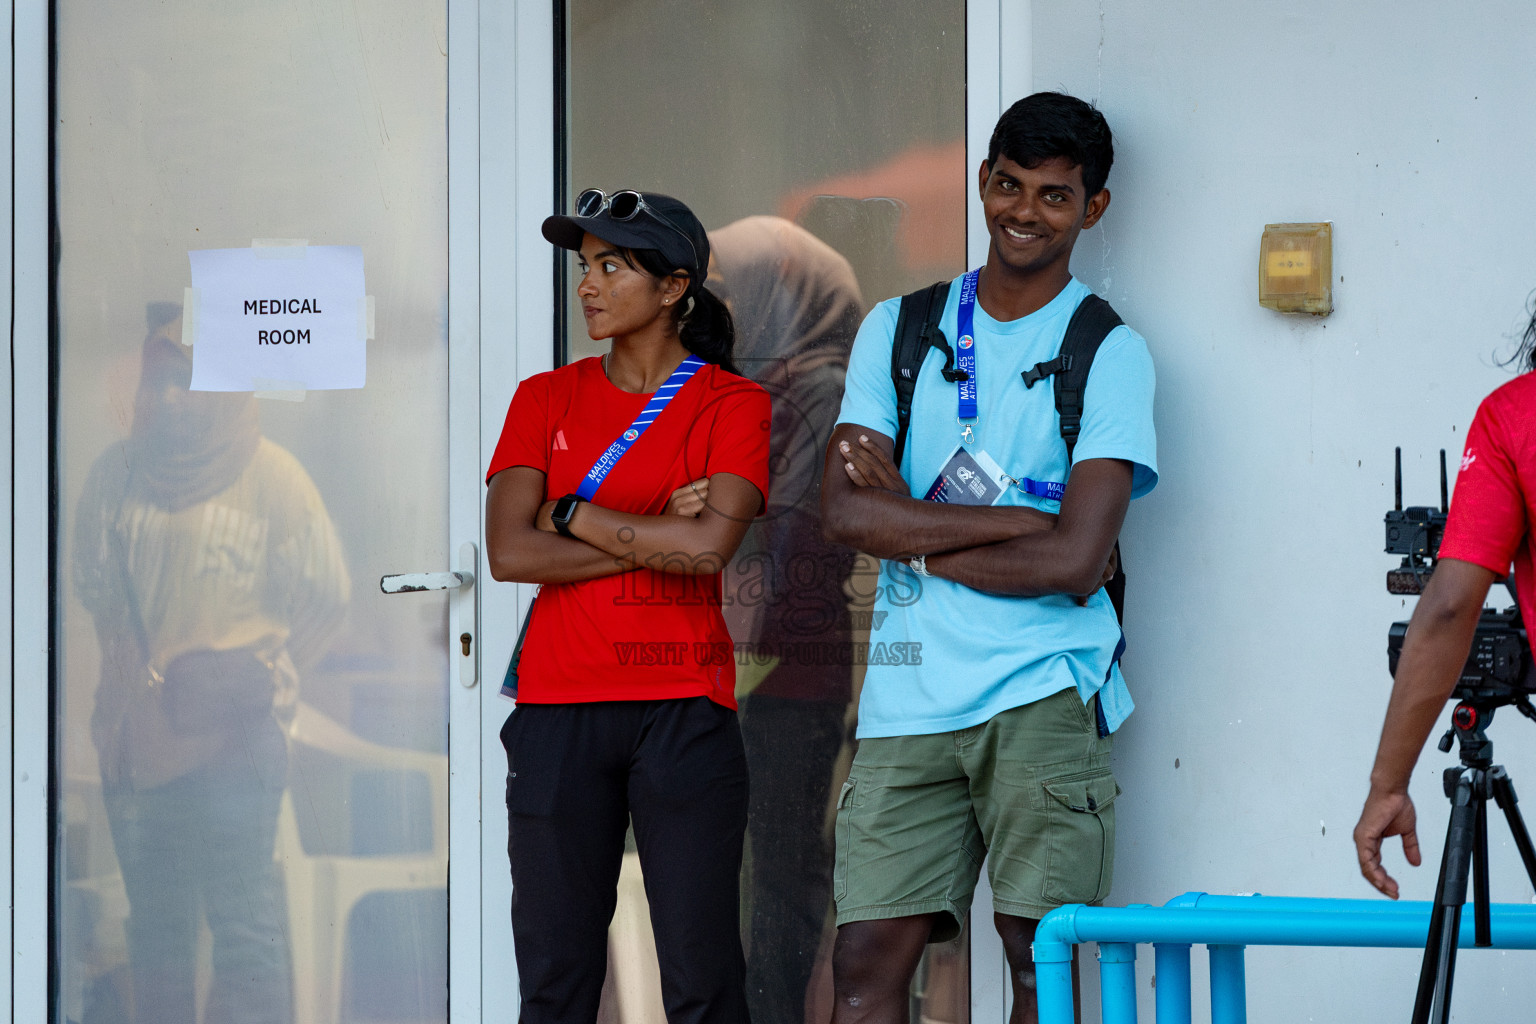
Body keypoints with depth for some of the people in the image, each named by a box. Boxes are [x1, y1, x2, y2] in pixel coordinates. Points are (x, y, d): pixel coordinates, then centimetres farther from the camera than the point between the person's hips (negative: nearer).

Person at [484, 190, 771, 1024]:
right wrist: (659, 535, -7)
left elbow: (710, 546, -14)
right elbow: (509, 552, -4)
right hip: (558, 706, 2)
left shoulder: (732, 404, 3)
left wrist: (570, 515, -5)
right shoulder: (546, 399, 10)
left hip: (685, 708, -2)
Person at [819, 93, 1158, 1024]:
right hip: (909, 695, 3)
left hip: (1043, 693, -3)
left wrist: (912, 532, -2)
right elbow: (847, 511, -1)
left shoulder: (1109, 354, 2)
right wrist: (1018, 521, -8)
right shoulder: (898, 331, 13)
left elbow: (1074, 563, -8)